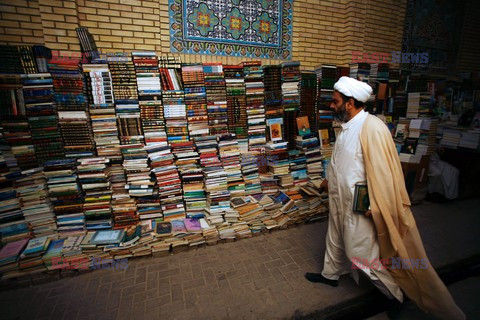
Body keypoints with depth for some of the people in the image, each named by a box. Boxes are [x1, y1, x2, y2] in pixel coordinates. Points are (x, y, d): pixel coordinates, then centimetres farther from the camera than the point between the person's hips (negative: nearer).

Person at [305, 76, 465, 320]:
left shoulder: (372, 128, -24)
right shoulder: (348, 126, 4)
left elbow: (381, 171, -24)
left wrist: (374, 207, -21)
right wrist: (329, 180, 26)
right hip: (340, 200, 9)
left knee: (360, 252, 6)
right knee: (336, 238, 23)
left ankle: (395, 292, 32)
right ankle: (330, 274, 47)